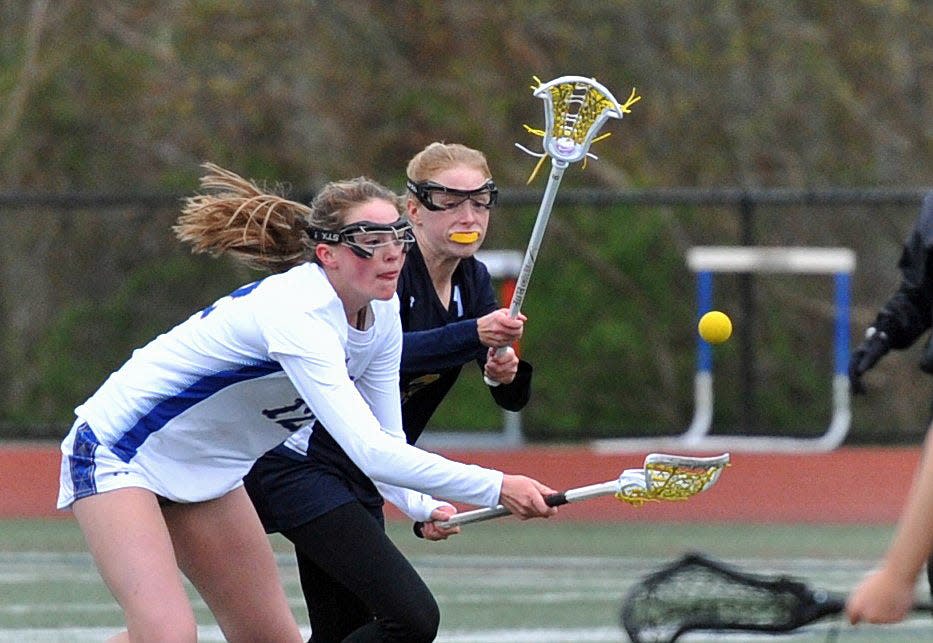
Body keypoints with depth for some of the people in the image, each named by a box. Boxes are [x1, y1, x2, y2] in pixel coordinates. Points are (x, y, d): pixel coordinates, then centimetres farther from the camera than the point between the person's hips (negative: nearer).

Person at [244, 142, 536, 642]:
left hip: (360, 480, 9)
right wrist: (473, 335, -44)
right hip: (300, 464, -9)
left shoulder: (471, 281, 6)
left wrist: (506, 372, -23)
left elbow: (511, 396, 0)